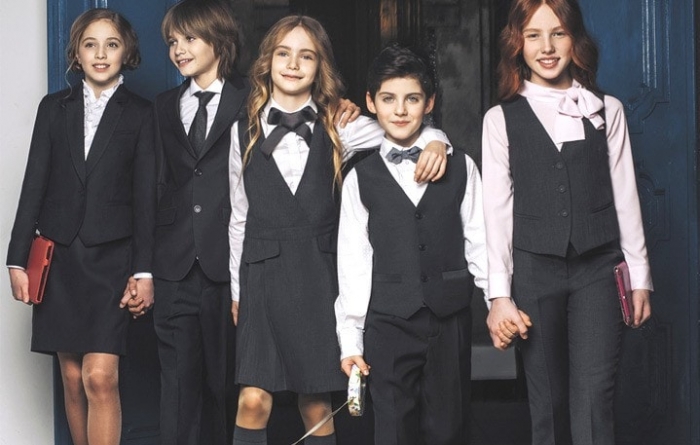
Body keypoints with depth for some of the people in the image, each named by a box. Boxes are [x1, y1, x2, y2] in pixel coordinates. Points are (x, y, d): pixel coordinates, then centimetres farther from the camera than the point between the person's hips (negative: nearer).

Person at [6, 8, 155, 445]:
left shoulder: (140, 114, 3)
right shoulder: (54, 107, 9)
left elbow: (145, 195, 0)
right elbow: (34, 185, 8)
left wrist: (145, 269, -6)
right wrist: (18, 260, 3)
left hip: (111, 257, -3)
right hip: (59, 257, 3)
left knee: (100, 378, -12)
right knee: (73, 379, 8)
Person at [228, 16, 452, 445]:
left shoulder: (338, 129, 5)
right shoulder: (245, 133, 8)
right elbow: (240, 217, 12)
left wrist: (435, 142, -17)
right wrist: (238, 289, 12)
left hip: (320, 277, 0)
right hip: (263, 276, 0)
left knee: (317, 406, 4)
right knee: (254, 401, -11)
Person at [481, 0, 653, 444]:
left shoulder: (607, 110, 7)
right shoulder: (502, 119, 5)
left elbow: (625, 197, 9)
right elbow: (497, 209, 2)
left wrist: (639, 277, 7)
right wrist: (500, 295, -2)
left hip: (598, 267, 0)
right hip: (534, 270, 0)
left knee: (593, 400, -10)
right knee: (548, 403, 5)